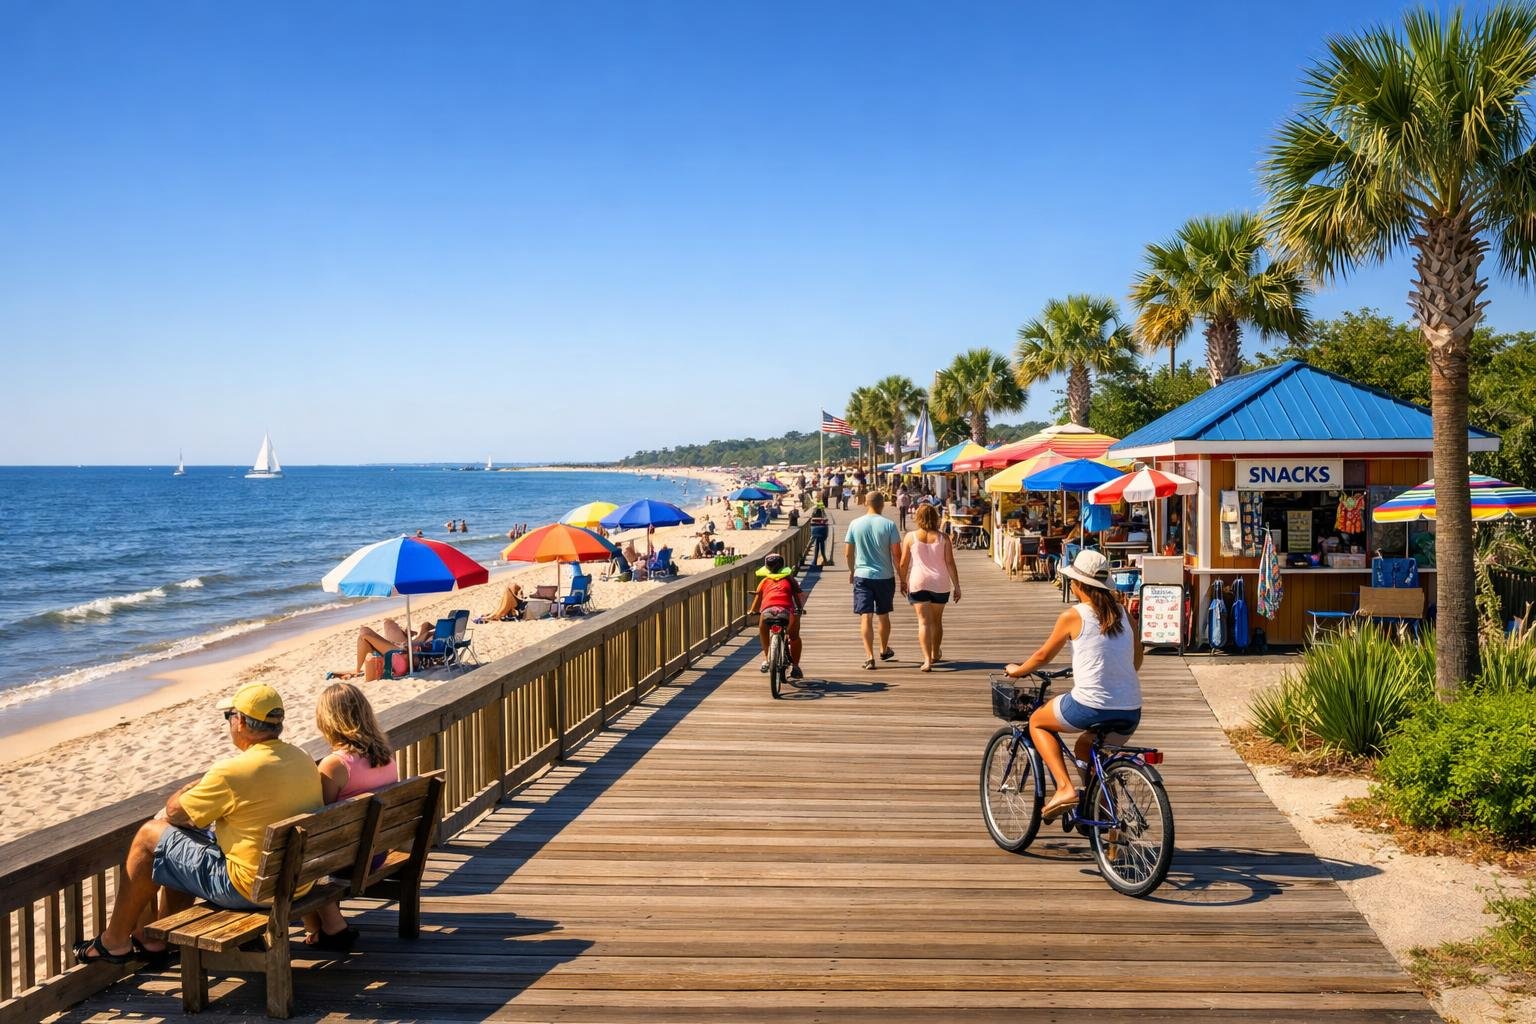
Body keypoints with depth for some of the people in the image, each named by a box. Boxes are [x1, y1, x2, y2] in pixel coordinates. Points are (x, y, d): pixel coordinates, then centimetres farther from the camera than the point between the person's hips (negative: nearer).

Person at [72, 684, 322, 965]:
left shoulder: (233, 772, -23)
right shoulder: (304, 760, 1)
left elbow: (175, 812, -8)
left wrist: (193, 786, 14)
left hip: (250, 888, -8)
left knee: (148, 837, 8)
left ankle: (115, 941, 23)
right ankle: (155, 940, 35)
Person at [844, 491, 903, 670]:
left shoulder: (855, 524, -3)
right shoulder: (889, 525, -7)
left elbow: (848, 553, 2)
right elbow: (897, 555, -6)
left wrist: (852, 570, 19)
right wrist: (903, 579, 3)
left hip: (862, 575, 0)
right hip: (885, 576, 1)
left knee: (866, 617, -2)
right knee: (883, 615, 18)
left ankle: (869, 656, -12)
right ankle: (884, 650, 35)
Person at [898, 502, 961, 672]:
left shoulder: (910, 537, -3)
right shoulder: (943, 538, -1)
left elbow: (903, 564, -1)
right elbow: (950, 564, -3)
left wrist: (903, 582, 14)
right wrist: (957, 586, 1)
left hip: (918, 582, -2)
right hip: (940, 583, 2)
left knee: (924, 621, -4)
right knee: (937, 620, 19)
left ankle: (927, 660, -17)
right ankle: (935, 654, 36)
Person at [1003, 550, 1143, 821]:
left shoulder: (1072, 616, -3)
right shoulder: (1123, 612, 10)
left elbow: (1043, 656, 9)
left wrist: (1016, 670, 27)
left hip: (1090, 707, -6)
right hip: (1131, 713, 6)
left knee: (1037, 722, 22)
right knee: (1084, 748, 34)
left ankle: (1065, 787, 6)